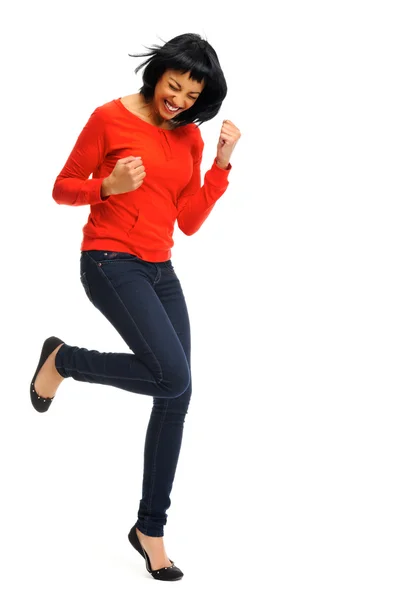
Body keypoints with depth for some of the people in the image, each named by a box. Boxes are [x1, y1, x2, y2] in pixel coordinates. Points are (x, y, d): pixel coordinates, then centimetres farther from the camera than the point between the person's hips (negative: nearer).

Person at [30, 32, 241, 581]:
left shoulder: (190, 136, 9)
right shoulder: (110, 118, -6)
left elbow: (190, 222, 8)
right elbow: (63, 189, -1)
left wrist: (222, 164, -1)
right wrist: (109, 186, -19)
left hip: (160, 270, 6)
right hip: (111, 262, -6)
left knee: (176, 398, 2)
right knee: (172, 377, -22)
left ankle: (151, 527, 15)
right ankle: (62, 360, 4)